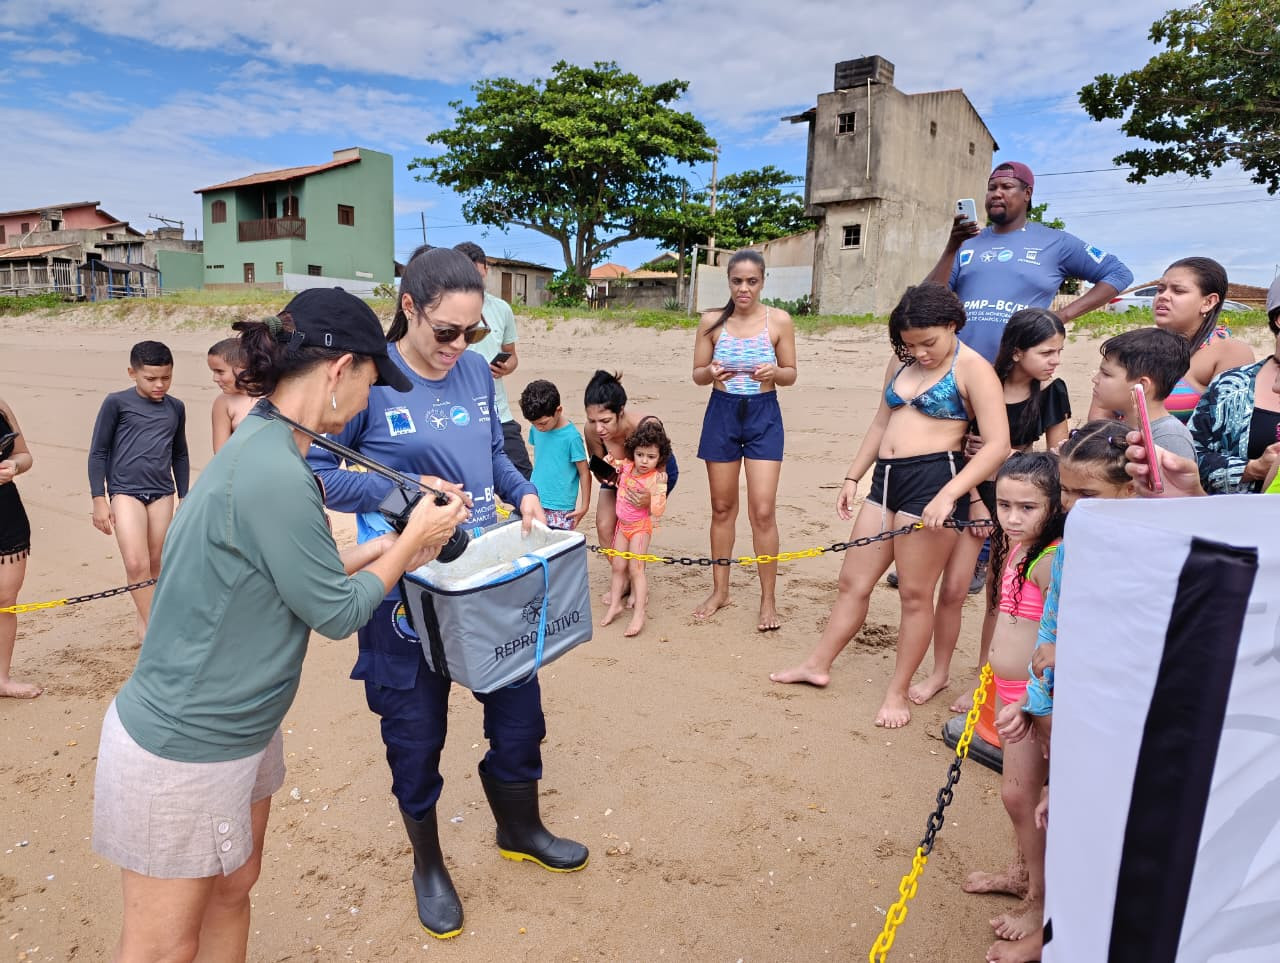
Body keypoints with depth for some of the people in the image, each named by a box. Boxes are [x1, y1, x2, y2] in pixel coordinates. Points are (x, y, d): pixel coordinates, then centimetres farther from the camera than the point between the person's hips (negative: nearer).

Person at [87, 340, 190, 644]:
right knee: (136, 565, -14)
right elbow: (98, 452, 0)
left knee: (155, 565, 11)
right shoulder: (117, 403, -3)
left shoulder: (176, 408, 9)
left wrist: (185, 498, 19)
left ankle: (146, 622, 27)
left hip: (162, 494, 4)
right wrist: (99, 500, -3)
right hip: (125, 492, -4)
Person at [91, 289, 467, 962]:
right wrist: (412, 541, -6)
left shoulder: (260, 444, 1)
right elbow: (336, 614, -19)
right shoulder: (276, 476, -29)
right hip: (181, 754, -9)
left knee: (232, 890, 24)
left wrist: (382, 549, 7)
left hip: (237, 731, 9)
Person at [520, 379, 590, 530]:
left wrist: (584, 506, -4)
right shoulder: (535, 429, 3)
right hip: (535, 503, 5)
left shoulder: (571, 437, -14)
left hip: (560, 511, -5)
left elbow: (584, 474, -7)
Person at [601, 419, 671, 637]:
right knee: (618, 567, 13)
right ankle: (615, 605, 26)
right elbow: (612, 462, 19)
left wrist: (659, 489, -38)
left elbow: (657, 512, -28)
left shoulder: (655, 479, -22)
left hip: (641, 526, -6)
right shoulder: (627, 466, -6)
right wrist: (610, 462, -3)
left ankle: (639, 614, -5)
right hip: (623, 524, 6)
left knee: (635, 568, -9)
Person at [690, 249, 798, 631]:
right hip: (721, 413, 2)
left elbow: (790, 374, 2)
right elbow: (697, 374, 3)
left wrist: (773, 372, -20)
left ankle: (768, 600, 10)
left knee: (763, 511, -5)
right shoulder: (712, 321, -2)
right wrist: (712, 372, -19)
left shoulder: (779, 320, -4)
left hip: (763, 416, -1)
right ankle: (720, 590, 27)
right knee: (722, 508, 11)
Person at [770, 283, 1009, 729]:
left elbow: (998, 444, -14)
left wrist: (948, 495, -25)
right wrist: (852, 477, 19)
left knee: (915, 592, 2)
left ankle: (899, 691, 17)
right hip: (887, 478, 7)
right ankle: (817, 664, 26)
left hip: (933, 479, -7)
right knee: (853, 580, 13)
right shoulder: (901, 363, 14)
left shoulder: (973, 369, -7)